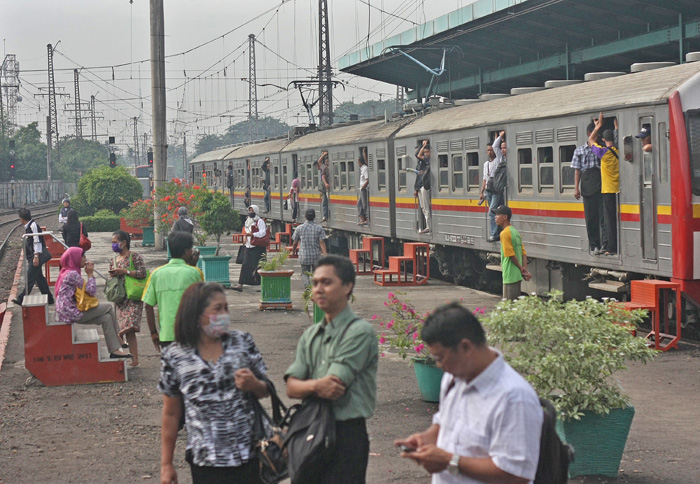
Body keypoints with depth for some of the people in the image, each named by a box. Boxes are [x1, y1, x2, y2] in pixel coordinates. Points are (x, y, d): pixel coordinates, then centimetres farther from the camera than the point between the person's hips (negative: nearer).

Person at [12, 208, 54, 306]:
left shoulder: (33, 225, -14)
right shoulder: (28, 227, 15)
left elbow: (37, 241, -19)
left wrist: (36, 256, -22)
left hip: (35, 257, -10)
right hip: (31, 257, 10)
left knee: (29, 278, -8)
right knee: (39, 278, 12)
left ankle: (21, 299, -9)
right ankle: (48, 298, 17)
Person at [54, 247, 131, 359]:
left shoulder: (67, 272, 16)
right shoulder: (72, 274, -16)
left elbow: (87, 290, 16)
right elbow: (91, 290, -15)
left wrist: (89, 274, 7)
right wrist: (90, 274, -2)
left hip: (68, 311, 10)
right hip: (72, 313, -10)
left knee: (106, 318, 5)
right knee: (109, 307, -4)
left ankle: (114, 350, 2)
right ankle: (117, 339, 7)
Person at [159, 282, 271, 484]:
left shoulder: (242, 342, 3)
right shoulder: (175, 357, -2)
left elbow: (265, 390, 12)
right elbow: (171, 414, 4)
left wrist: (253, 385, -12)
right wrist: (166, 464, 6)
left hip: (249, 454, 1)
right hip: (205, 462, -1)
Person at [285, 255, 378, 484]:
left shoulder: (360, 332, -10)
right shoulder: (311, 335, 12)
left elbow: (335, 386, -18)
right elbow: (291, 387, 2)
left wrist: (304, 385, -2)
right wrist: (315, 386, -18)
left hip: (346, 434, -7)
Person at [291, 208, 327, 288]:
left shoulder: (299, 228, -2)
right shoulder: (319, 228, -3)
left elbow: (295, 242, 7)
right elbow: (322, 242, -10)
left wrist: (293, 251, 26)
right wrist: (324, 254, -13)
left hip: (304, 256, 0)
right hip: (317, 256, 0)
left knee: (304, 273, 7)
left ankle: (307, 284, -19)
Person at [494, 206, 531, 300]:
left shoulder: (504, 234, -15)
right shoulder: (515, 232, 13)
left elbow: (511, 255, -16)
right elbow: (523, 253, 9)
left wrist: (521, 269, -6)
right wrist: (524, 269, 0)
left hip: (510, 276, -9)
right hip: (518, 275, 9)